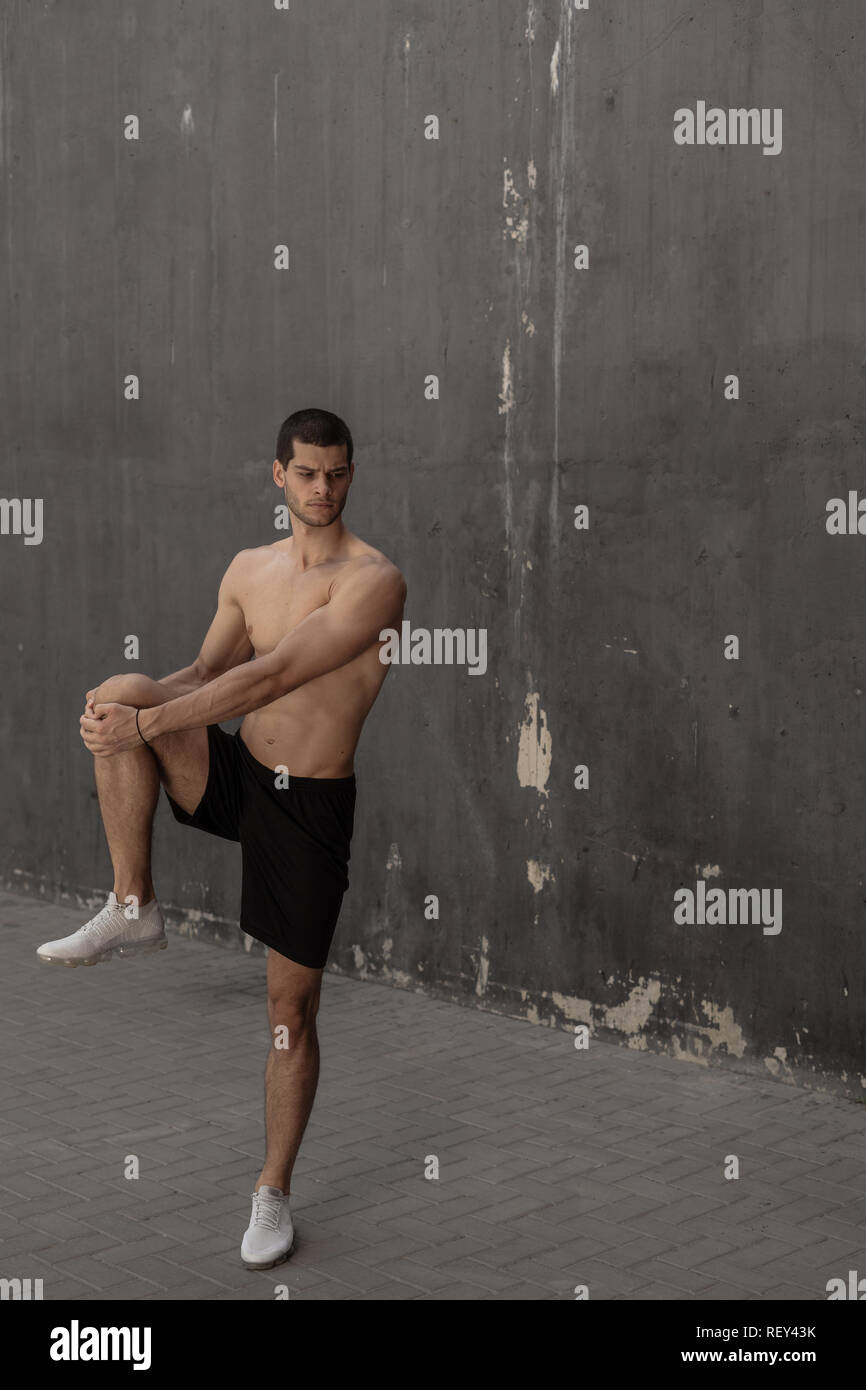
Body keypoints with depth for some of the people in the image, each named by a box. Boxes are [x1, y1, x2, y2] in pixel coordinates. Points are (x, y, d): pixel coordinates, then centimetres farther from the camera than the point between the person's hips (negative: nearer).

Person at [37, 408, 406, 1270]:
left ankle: (273, 1192, 19)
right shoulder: (249, 569, 7)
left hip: (311, 803, -5)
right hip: (234, 776, 5)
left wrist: (145, 723, -25)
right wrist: (131, 702, -13)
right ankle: (133, 911, -11)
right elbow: (207, 673, 9)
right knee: (121, 693, -21)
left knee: (291, 1009, 1)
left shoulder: (371, 579, -16)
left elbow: (268, 678, -23)